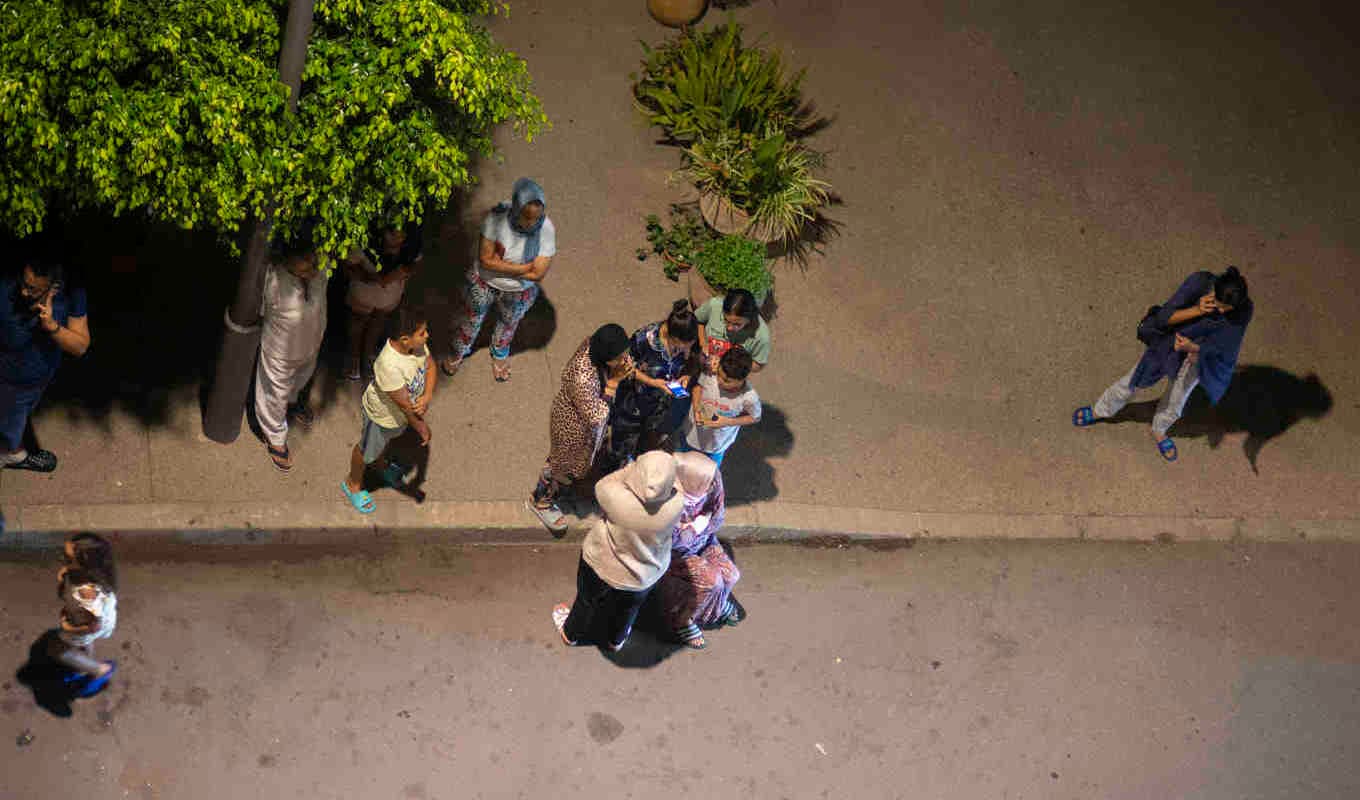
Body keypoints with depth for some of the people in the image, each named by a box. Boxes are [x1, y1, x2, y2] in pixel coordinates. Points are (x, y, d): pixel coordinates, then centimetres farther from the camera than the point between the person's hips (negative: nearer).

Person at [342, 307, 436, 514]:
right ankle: (353, 484, 54)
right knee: (368, 450, 24)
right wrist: (421, 427, -21)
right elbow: (404, 404, -35)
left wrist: (427, 396, -26)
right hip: (383, 415, -6)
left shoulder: (417, 344, -26)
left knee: (388, 439, 37)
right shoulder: (389, 365, -46)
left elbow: (430, 367, -8)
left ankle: (381, 465, 69)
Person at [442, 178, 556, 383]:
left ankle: (500, 354, 62)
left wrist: (500, 264, -24)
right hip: (484, 284, -1)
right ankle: (458, 352, 57)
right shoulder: (498, 216, -33)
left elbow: (538, 273, -28)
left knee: (508, 324, 30)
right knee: (472, 320, 27)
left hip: (518, 293, 1)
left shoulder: (546, 230, -32)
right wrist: (523, 267, -29)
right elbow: (485, 259, -29)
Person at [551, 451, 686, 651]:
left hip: (604, 567, -1)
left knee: (588, 599, 31)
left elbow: (602, 486, -17)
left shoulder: (616, 497, -41)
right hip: (647, 576, 1)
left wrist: (631, 469, -10)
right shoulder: (677, 503, -36)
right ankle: (616, 639, 60)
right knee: (629, 606, 34)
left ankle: (572, 633, 59)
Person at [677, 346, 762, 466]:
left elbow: (755, 418, -12)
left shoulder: (749, 398, -35)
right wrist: (696, 408, -23)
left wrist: (728, 422, -25)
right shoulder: (710, 374, -31)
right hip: (692, 434, 2)